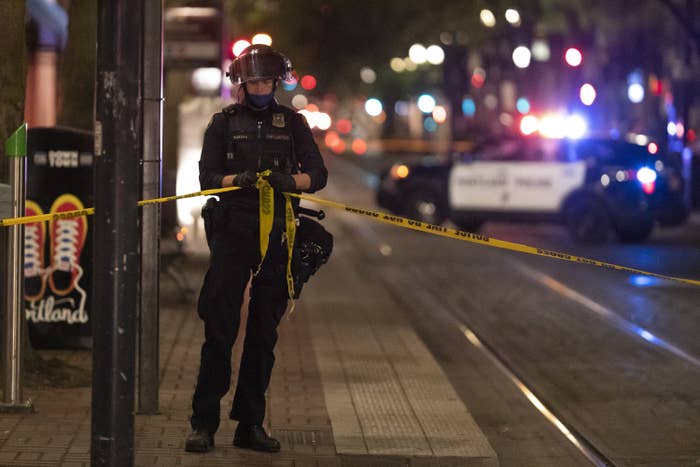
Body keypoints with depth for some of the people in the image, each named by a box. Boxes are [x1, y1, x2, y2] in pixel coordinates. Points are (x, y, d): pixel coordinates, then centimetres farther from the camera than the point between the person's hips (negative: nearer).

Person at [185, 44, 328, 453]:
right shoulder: (224, 122, 8)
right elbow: (207, 176, 1)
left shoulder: (293, 123, 11)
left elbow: (318, 174, 3)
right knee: (220, 329, -8)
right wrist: (239, 180, -20)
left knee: (264, 333, 5)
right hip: (233, 235, -2)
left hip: (277, 236, 2)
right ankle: (204, 423, -6)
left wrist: (289, 180, -18)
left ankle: (251, 424, 12)